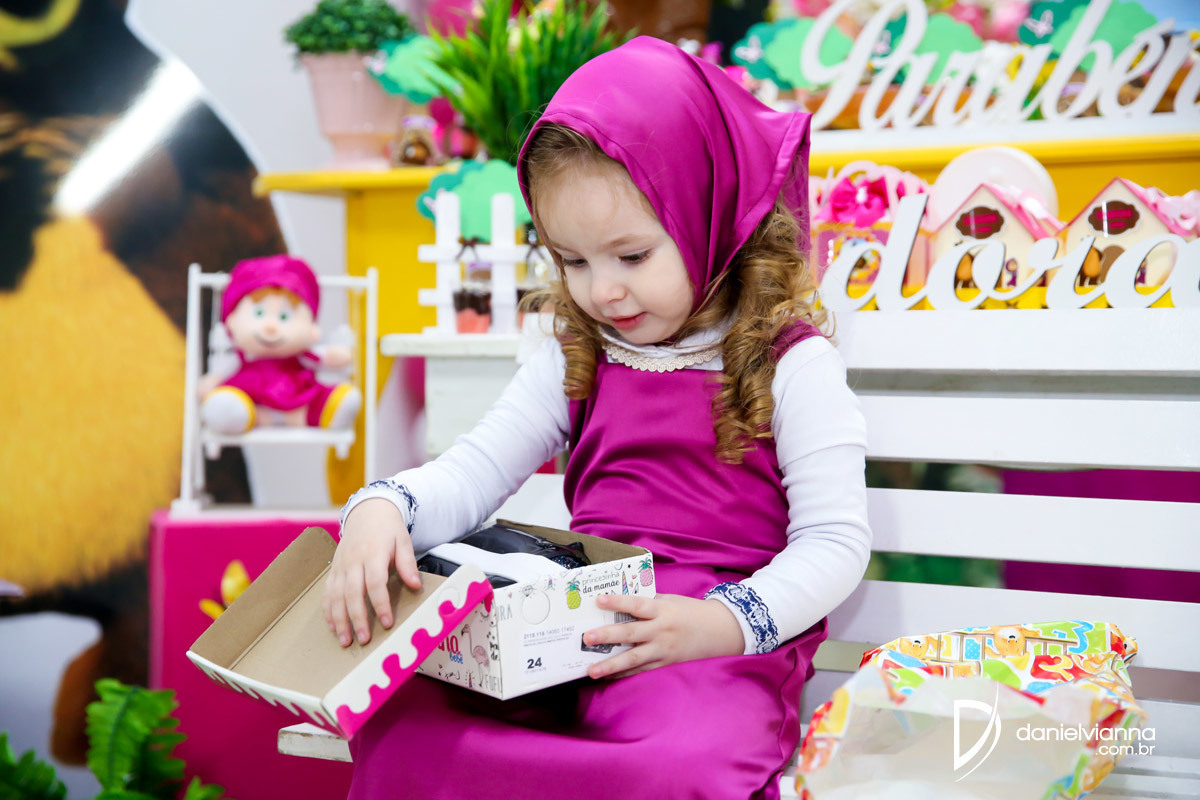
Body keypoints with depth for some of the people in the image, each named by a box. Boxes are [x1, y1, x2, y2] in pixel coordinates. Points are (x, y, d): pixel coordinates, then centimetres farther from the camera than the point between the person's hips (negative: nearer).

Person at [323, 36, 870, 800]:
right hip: (570, 638, 5)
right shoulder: (575, 359, 15)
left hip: (711, 651, -4)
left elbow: (834, 541, -4)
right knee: (389, 710, -21)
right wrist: (383, 508, -14)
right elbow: (477, 468, 9)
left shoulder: (789, 363, -1)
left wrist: (723, 622, -21)